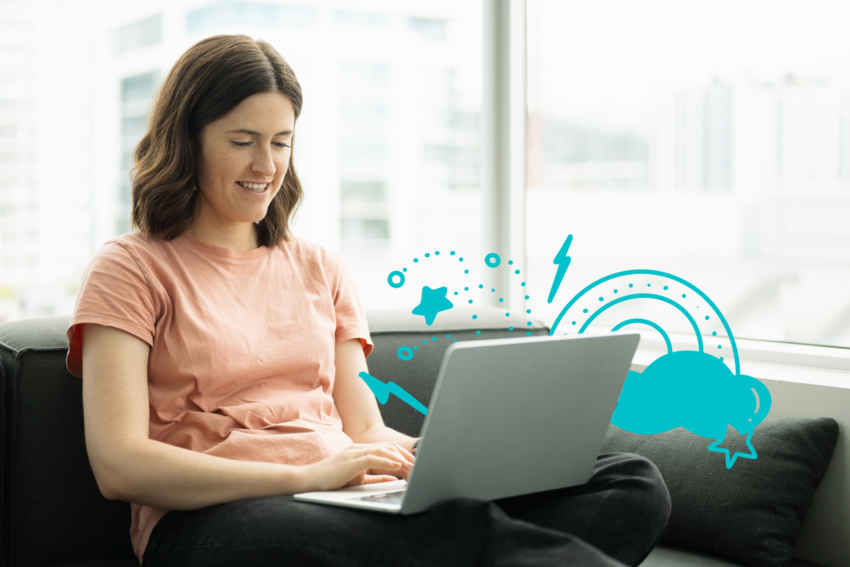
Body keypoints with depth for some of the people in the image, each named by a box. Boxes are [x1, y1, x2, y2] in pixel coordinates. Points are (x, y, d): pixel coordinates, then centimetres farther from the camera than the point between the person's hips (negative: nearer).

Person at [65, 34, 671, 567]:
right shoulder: (132, 269, 6)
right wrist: (305, 477, -19)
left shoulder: (320, 269, 24)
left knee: (633, 483, -20)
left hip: (354, 508, 6)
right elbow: (119, 466, -7)